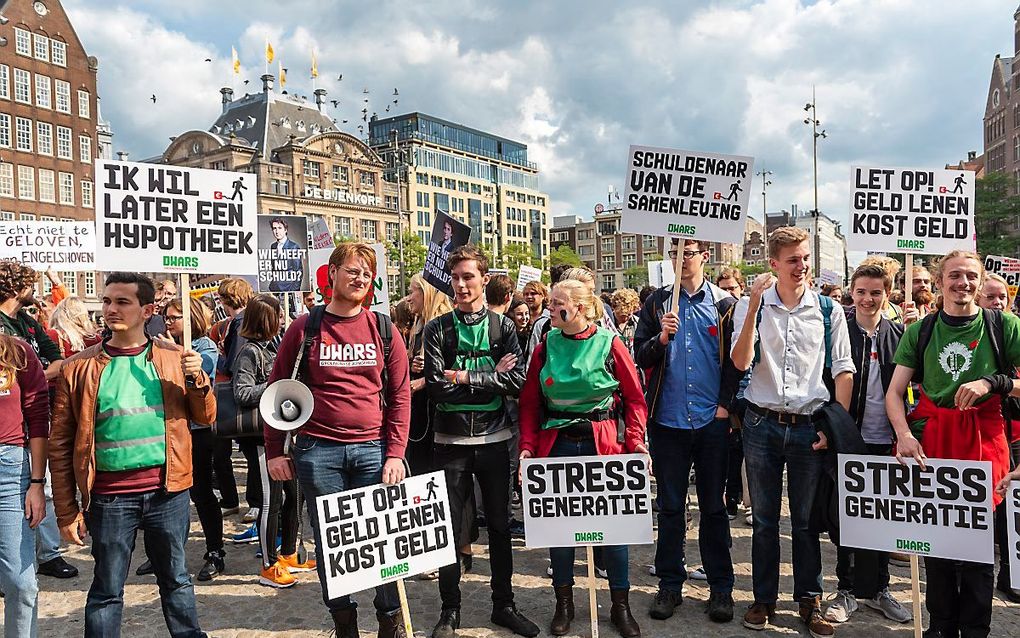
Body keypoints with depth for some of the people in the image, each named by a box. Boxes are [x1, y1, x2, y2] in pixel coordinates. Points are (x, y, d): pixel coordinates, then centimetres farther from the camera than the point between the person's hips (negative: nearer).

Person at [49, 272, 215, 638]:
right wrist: (67, 511, -1)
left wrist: (197, 379, -12)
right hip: (109, 497, -1)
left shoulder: (174, 359, 3)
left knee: (176, 580, 16)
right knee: (107, 590, 11)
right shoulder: (80, 368, -1)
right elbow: (61, 444, 1)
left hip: (168, 492, 1)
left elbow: (205, 417, 7)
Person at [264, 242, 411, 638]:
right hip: (317, 452, 0)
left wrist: (395, 454, -2)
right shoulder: (306, 327, 1)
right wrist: (274, 452, 2)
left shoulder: (383, 329, 4)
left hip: (373, 451, 1)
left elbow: (400, 394, 4)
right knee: (328, 542, 9)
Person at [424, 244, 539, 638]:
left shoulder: (502, 326, 2)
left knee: (500, 525, 12)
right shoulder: (437, 329, -1)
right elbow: (435, 388, -13)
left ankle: (503, 605, 28)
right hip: (451, 442, -1)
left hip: (494, 439, 1)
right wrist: (490, 377, -13)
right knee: (449, 527, 6)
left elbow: (517, 381, -11)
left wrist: (464, 377, -16)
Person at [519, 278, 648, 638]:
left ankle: (621, 605, 21)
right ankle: (563, 602, 26)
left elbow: (634, 398, 0)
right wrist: (527, 445, -5)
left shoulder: (610, 345, -3)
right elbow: (530, 402, 5)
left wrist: (636, 441, -12)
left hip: (603, 444, -2)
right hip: (556, 443, 2)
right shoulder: (545, 348, 3)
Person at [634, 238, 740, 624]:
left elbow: (736, 359, 1)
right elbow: (641, 357, 3)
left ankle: (721, 587, 21)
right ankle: (669, 585, 20)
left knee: (714, 507, 9)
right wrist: (661, 338, -15)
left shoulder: (724, 303, 3)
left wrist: (725, 405, -7)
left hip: (712, 421, -1)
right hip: (668, 420, 1)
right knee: (670, 507, 9)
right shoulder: (657, 303, 7)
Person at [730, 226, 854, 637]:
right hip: (762, 423, 0)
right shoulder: (751, 305, 0)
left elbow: (843, 371, 4)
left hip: (810, 427, 1)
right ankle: (764, 599, 24)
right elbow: (741, 361, -13)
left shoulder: (828, 310, 3)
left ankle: (810, 602, 25)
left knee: (806, 520, 10)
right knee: (764, 519, 11)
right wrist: (754, 305, -19)